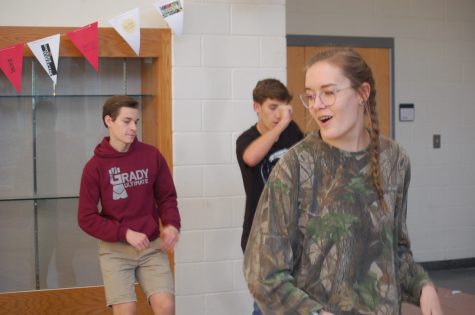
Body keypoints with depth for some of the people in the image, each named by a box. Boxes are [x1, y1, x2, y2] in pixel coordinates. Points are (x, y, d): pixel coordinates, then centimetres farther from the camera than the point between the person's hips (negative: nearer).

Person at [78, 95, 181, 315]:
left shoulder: (152, 156, -1)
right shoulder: (95, 167, -6)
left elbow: (166, 197, 8)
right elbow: (87, 218, -7)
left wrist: (172, 224, -11)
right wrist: (125, 233, -17)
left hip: (152, 246, 2)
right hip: (115, 249, -2)